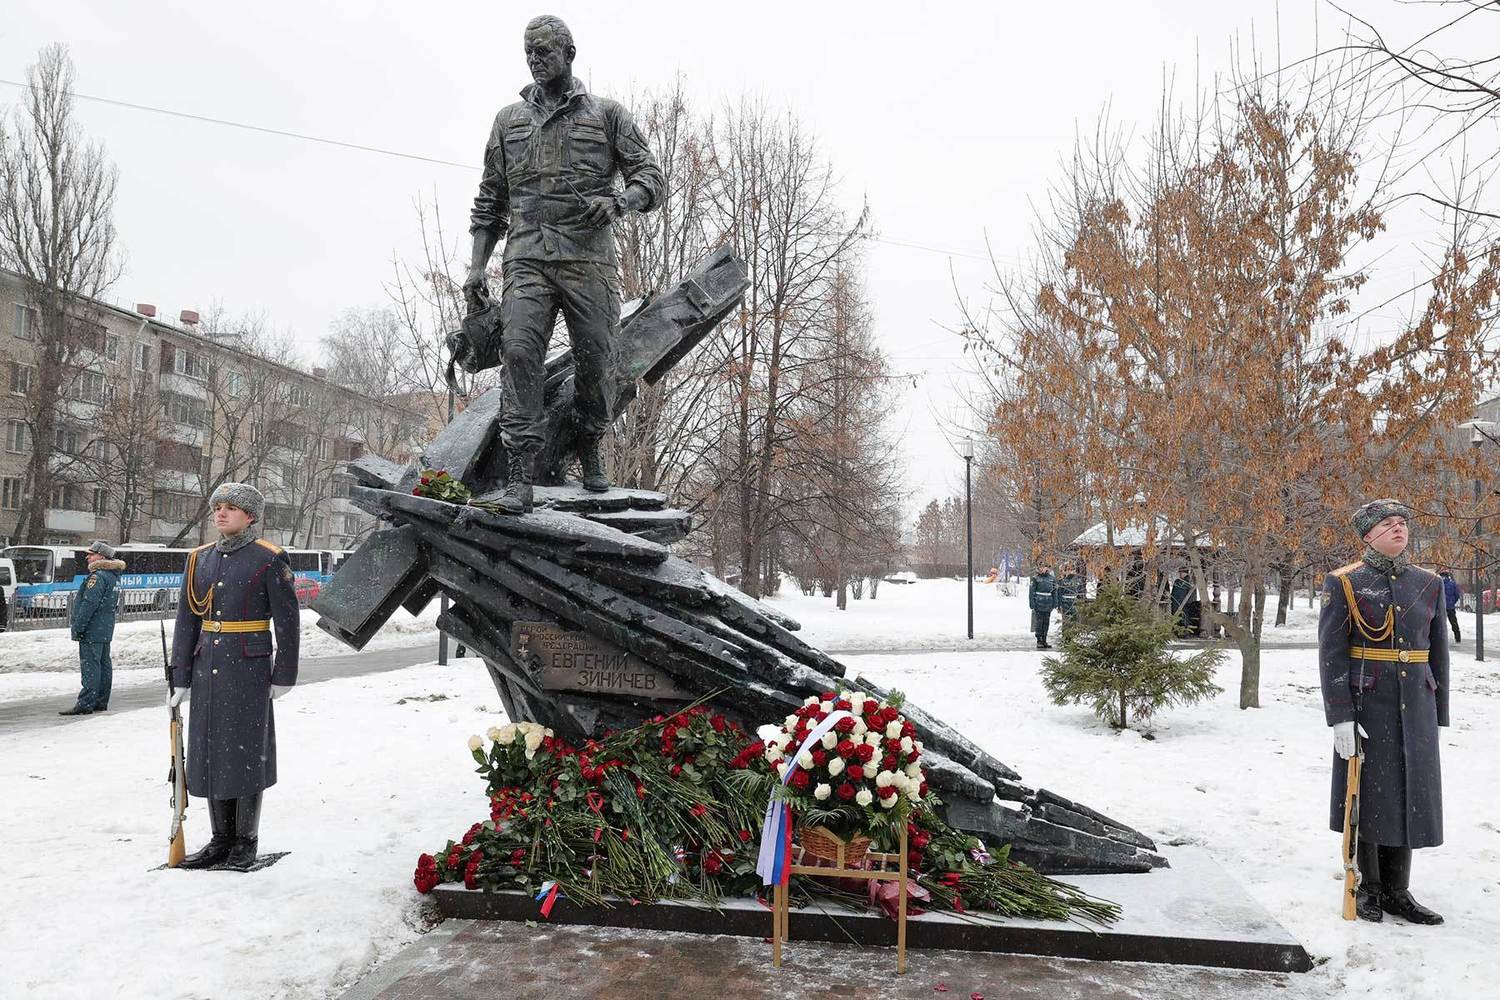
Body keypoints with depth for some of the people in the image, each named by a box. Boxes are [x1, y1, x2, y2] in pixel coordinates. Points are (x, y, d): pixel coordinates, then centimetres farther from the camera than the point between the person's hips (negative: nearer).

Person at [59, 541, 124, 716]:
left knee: (90, 667, -9)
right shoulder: (114, 576, 14)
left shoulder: (98, 576, -17)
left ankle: (85, 704, -8)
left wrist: (77, 627, -17)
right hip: (106, 629, 10)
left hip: (92, 630, -10)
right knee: (104, 665, 12)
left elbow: (89, 604, -21)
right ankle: (101, 702, 18)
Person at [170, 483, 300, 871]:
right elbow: (187, 621, 11)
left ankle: (246, 842, 13)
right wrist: (180, 677, 7)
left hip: (249, 668, -5)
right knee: (210, 751, 9)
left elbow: (287, 621, -6)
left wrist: (284, 675, -7)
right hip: (207, 668, 5)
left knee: (246, 751, 0)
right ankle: (221, 839, 21)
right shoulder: (200, 558, 9)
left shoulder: (269, 559, -6)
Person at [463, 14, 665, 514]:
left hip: (589, 257, -1)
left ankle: (590, 449, 24)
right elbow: (489, 200, 19)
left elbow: (651, 177, 6)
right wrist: (476, 267, 10)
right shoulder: (509, 120, 20)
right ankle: (519, 478, -17)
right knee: (520, 352, -15)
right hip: (528, 257, 1)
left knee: (595, 358, -2)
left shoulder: (607, 114, 12)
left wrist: (617, 201, -16)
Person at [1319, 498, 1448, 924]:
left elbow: (1438, 652, 12)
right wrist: (1340, 716, -14)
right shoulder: (1343, 583, -5)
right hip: (1365, 705, -4)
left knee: (1409, 794, 8)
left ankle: (1397, 890, 21)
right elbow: (1330, 653, -9)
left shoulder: (1429, 583, 8)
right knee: (1367, 793, 4)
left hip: (1415, 708, 4)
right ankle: (1367, 888, 19)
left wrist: (1439, 715, 10)